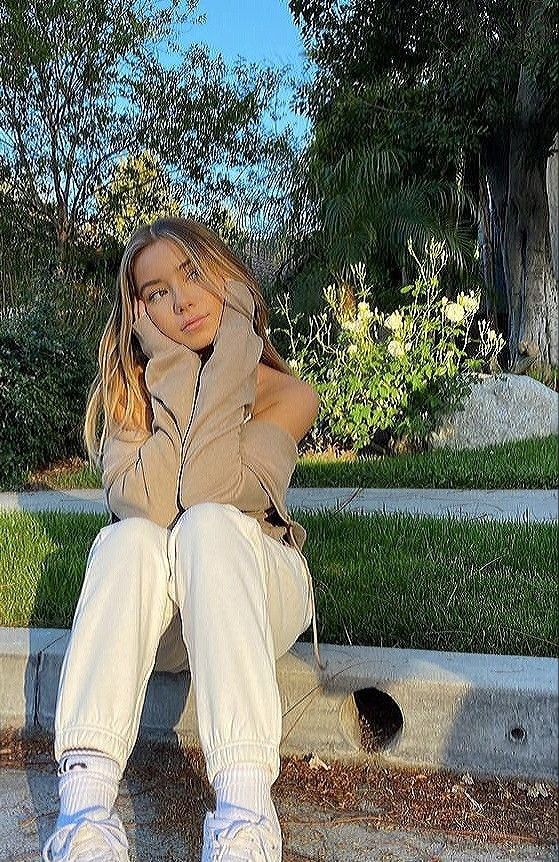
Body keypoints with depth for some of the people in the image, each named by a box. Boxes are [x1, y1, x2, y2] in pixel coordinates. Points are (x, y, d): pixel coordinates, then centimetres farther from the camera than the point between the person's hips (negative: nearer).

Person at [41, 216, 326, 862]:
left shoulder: (286, 395, -2)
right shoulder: (129, 390, 3)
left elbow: (209, 495, -20)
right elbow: (144, 504, -16)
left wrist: (229, 361, -14)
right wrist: (176, 377, -14)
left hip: (259, 591, -1)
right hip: (157, 620, 2)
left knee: (206, 524, -34)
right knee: (131, 538, -33)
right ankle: (84, 806, -46)